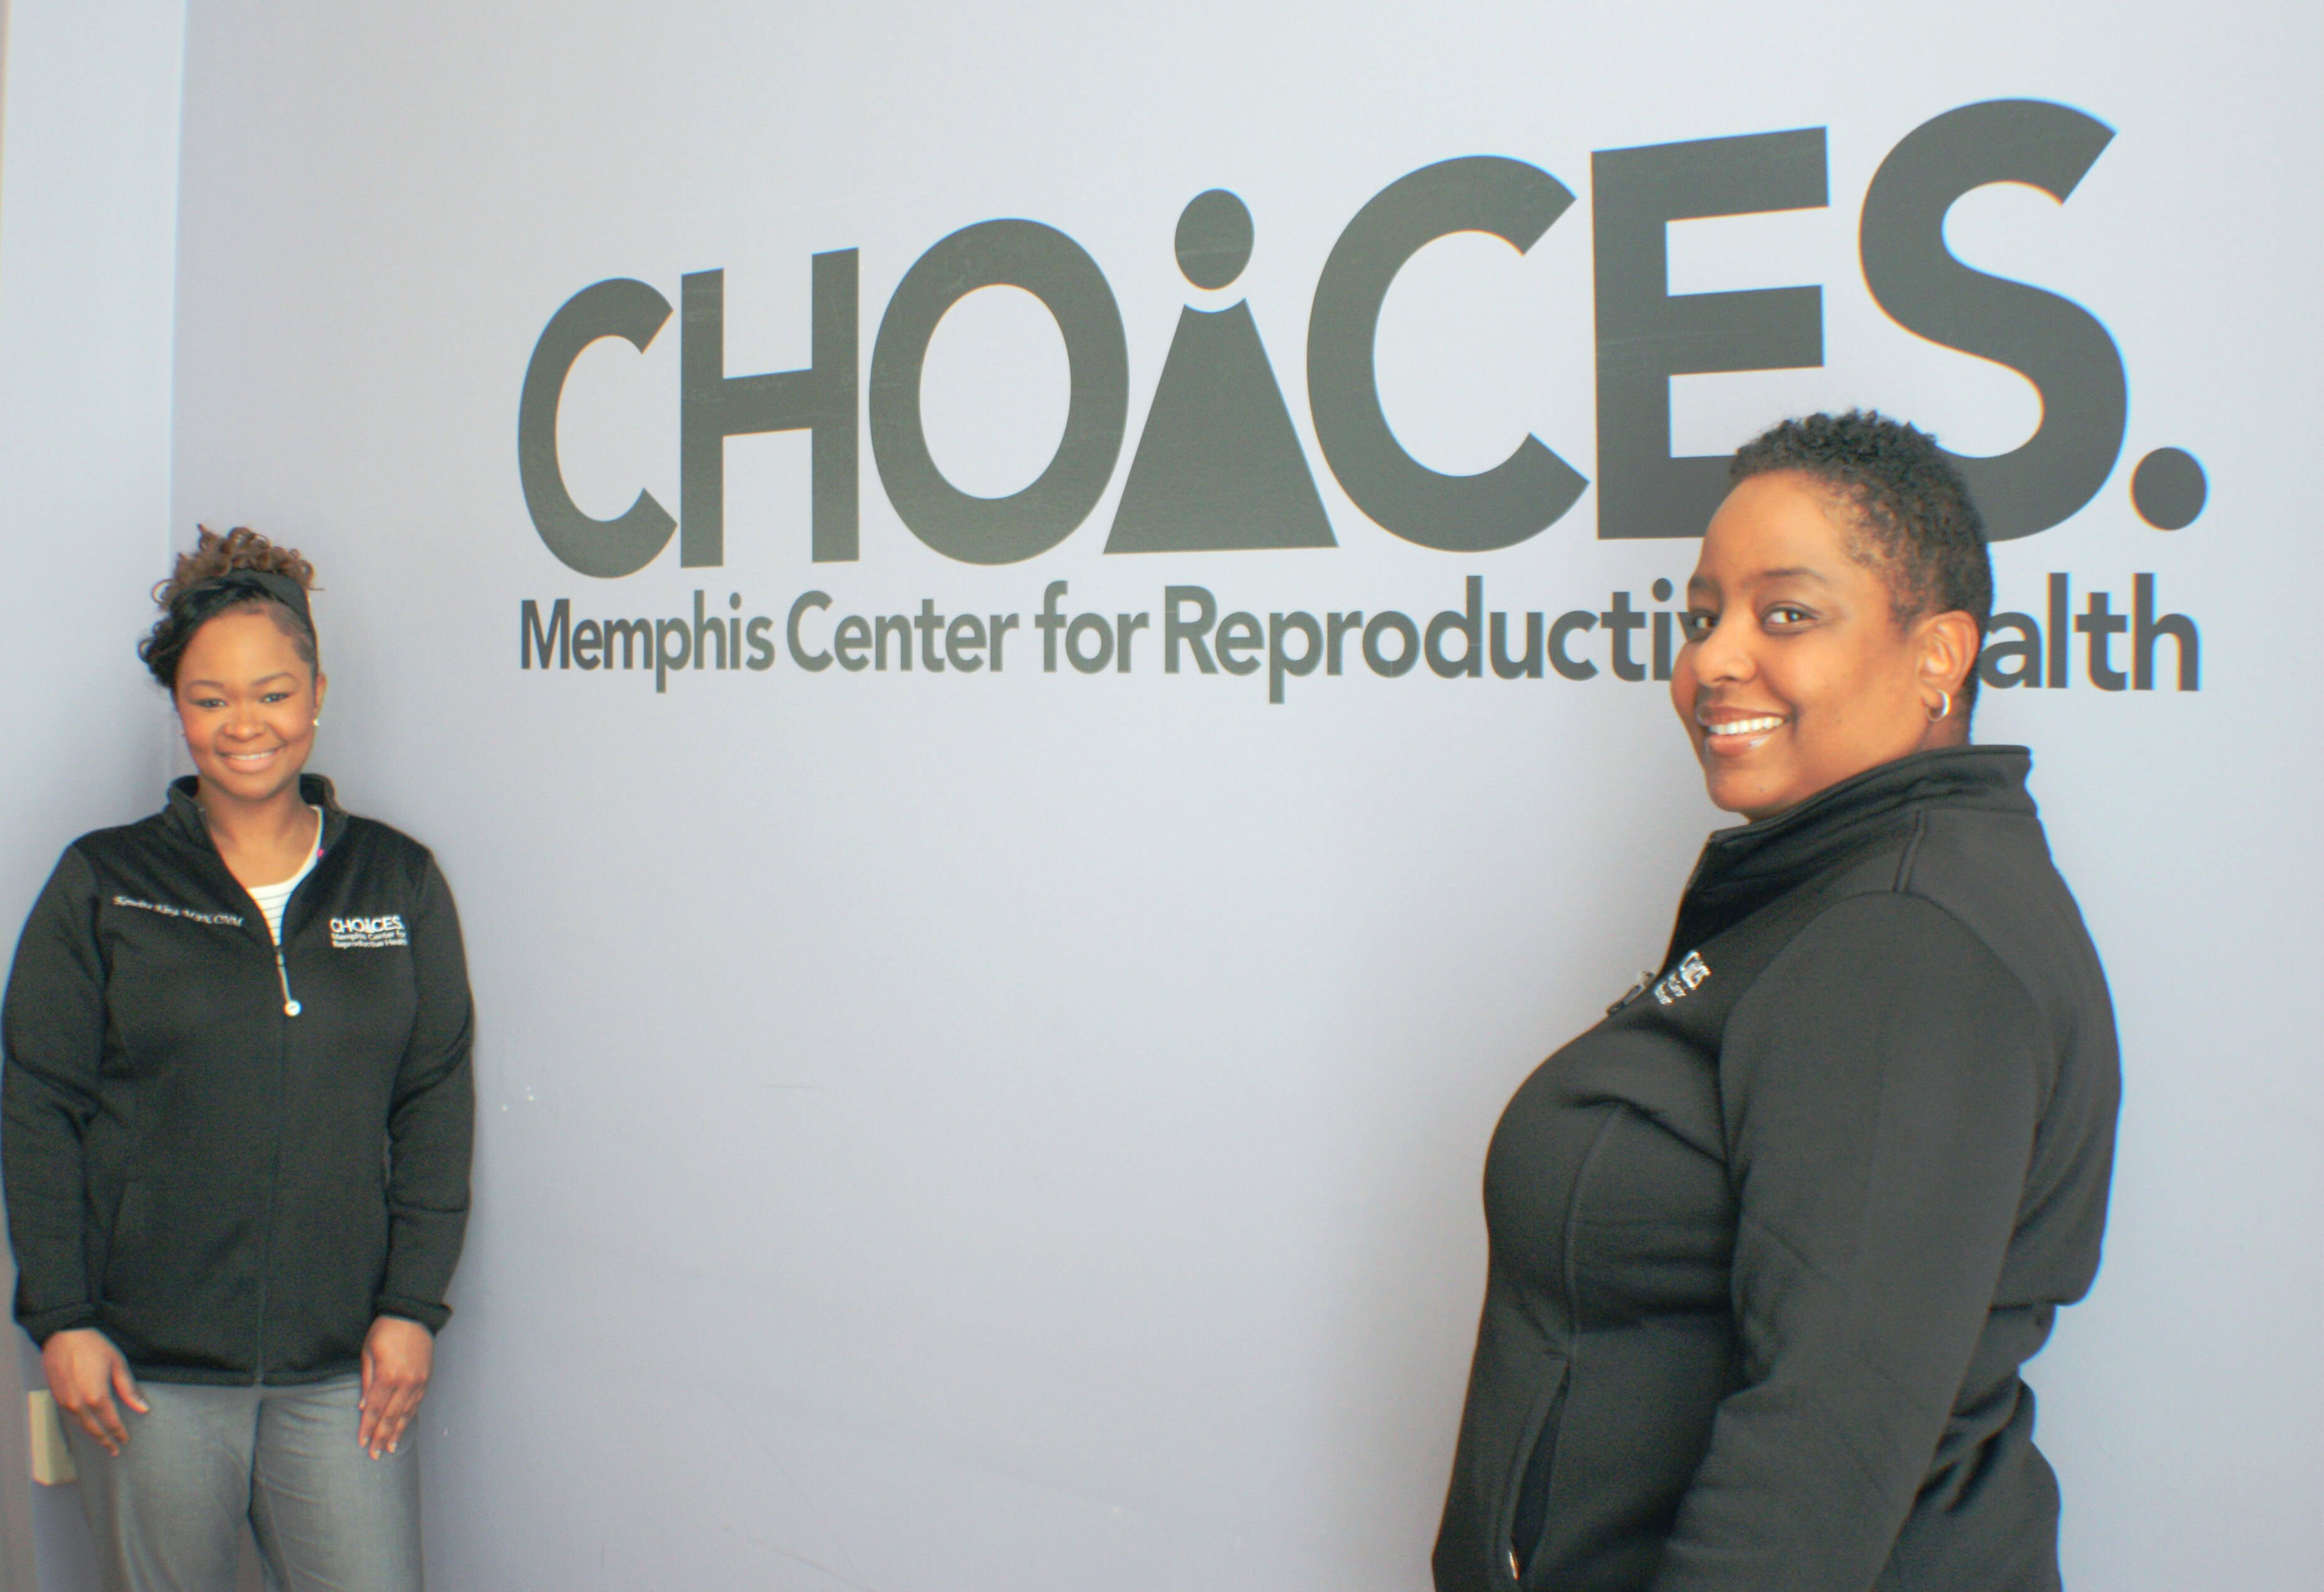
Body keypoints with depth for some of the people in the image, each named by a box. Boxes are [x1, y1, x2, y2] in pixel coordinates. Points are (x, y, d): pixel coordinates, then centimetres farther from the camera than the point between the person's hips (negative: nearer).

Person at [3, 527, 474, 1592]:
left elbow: (436, 1103, 5)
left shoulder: (399, 883, 6)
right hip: (146, 1365, -1)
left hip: (344, 1364, 1)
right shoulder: (103, 885, 2)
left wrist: (413, 1304, -1)